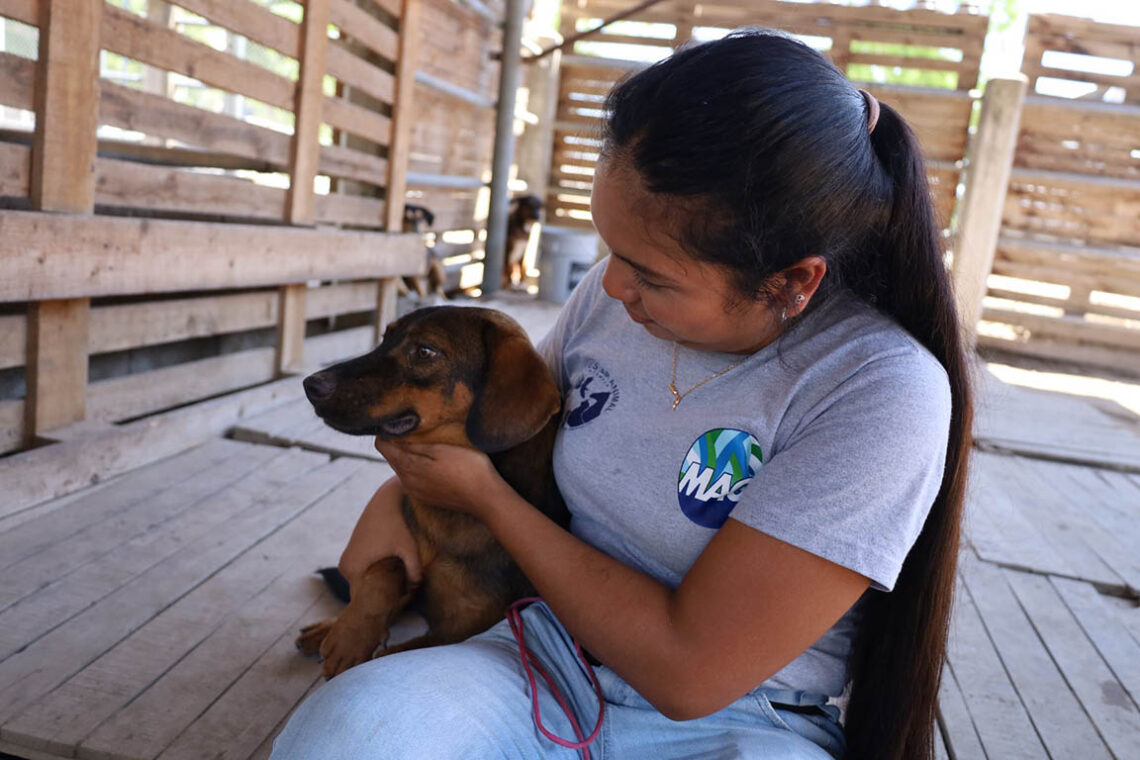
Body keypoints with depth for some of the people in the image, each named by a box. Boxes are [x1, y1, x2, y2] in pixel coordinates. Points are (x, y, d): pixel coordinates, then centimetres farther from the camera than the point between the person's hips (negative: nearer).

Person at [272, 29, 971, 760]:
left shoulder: (883, 389, -22)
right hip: (548, 663, 4)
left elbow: (686, 671, -22)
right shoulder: (610, 296, -4)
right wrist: (400, 491, 0)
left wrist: (483, 495, -14)